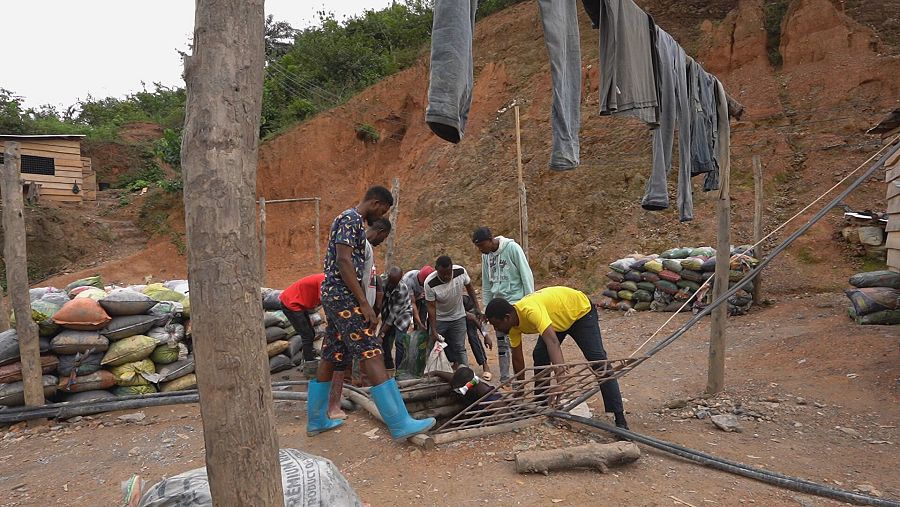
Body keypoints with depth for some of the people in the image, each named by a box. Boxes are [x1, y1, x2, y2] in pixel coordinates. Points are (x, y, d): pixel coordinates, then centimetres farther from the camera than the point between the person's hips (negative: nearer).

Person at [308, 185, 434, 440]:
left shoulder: (353, 221, 21)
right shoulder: (351, 219, -10)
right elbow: (343, 261, -21)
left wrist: (362, 303, 24)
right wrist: (364, 303, -22)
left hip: (334, 296, 10)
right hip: (344, 297, -10)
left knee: (330, 358, 14)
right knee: (372, 356, -12)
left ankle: (316, 420, 24)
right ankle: (400, 424, -12)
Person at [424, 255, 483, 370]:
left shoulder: (461, 271, -21)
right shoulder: (429, 283, -27)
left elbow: (469, 287, 0)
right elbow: (431, 307, -20)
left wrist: (477, 307, 1)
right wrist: (433, 330, -21)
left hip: (458, 317, 1)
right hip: (439, 319, -1)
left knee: (459, 348, 1)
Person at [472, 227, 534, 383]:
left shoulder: (512, 248, -13)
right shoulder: (486, 255, 5)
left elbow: (526, 275, -12)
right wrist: (487, 308, 13)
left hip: (515, 301, -6)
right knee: (501, 343, 11)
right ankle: (504, 380, 21)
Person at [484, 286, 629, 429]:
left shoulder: (530, 311, -41)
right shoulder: (514, 324, -14)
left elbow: (552, 342, -53)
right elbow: (517, 359, -5)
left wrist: (561, 375, -63)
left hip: (581, 311, -7)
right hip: (560, 318, 8)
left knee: (598, 359, -15)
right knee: (539, 356, -5)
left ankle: (619, 418, -11)